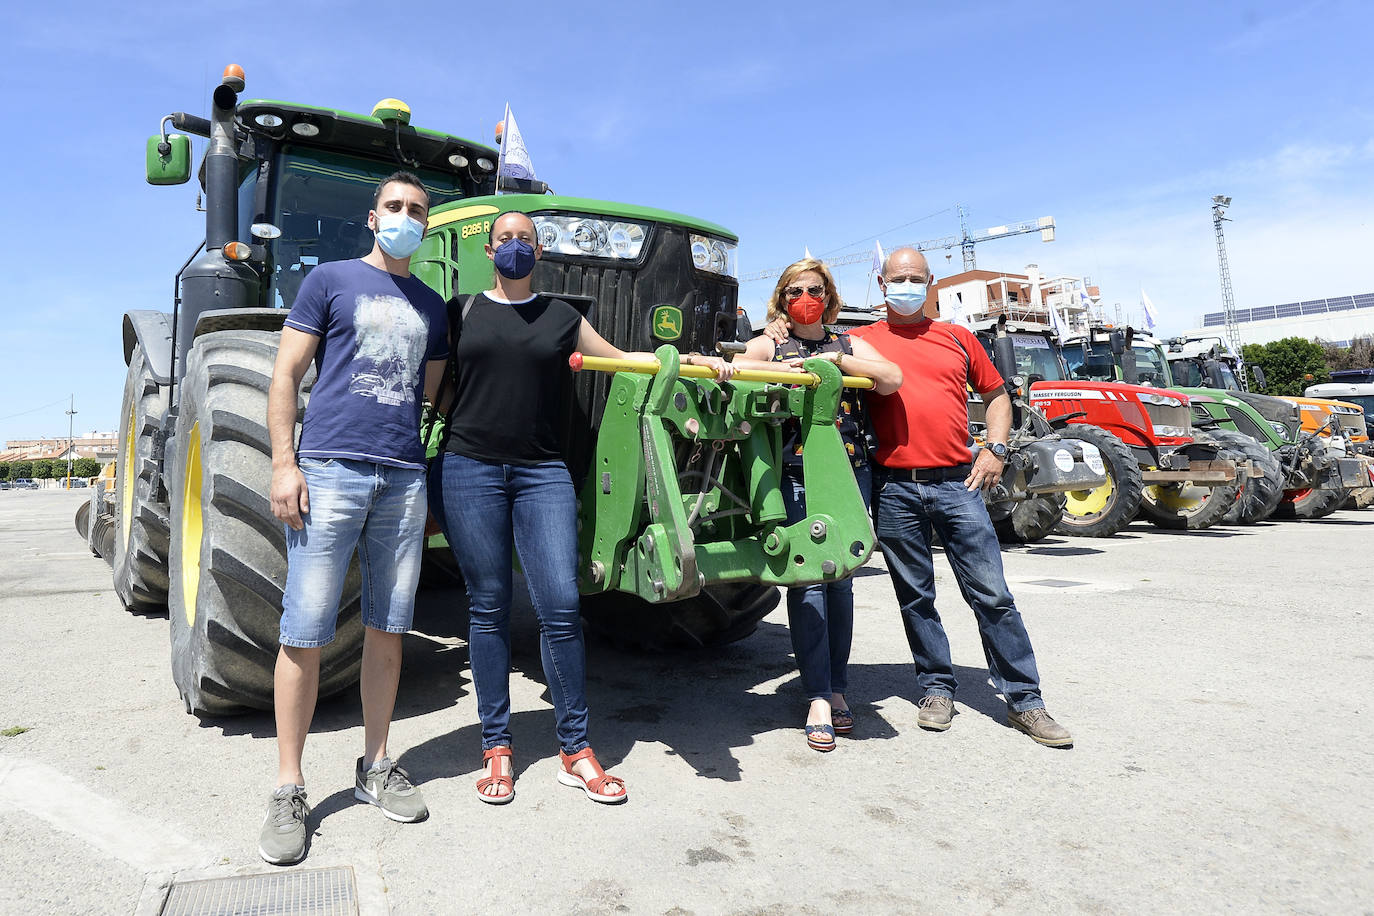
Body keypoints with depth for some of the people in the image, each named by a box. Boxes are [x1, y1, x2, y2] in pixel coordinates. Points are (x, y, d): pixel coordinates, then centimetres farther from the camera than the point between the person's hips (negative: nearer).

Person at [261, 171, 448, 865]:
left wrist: (434, 483, 12)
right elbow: (285, 375, 3)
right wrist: (284, 463, -7)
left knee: (388, 627, 7)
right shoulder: (331, 280, 8)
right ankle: (288, 789, 10)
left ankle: (375, 766, 22)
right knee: (305, 633, -2)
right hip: (329, 469, -3)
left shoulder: (431, 306, 19)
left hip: (404, 480, 4)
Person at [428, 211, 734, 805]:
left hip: (542, 472, 0)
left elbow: (622, 359, 20)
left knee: (560, 606, -7)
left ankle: (575, 750, 6)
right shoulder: (462, 312, 13)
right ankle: (495, 748, 15)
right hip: (469, 468, 0)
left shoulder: (562, 317, 15)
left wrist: (694, 359, 11)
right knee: (488, 608, 3)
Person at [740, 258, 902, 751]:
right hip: (795, 476, -2)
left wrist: (834, 359, -6)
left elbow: (892, 379, 0)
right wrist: (787, 368, -21)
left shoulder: (850, 344, 17)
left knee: (841, 579, 5)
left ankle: (837, 688, 18)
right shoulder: (768, 345, 13)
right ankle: (818, 698, -2)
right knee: (807, 579, -8)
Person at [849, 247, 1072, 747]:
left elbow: (996, 394, 19)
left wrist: (996, 449, 6)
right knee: (915, 596, 8)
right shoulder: (863, 340, 8)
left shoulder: (957, 338, 13)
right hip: (894, 487, 0)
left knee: (992, 593, 0)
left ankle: (1024, 699, 9)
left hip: (956, 482, 1)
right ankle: (937, 689, 23)